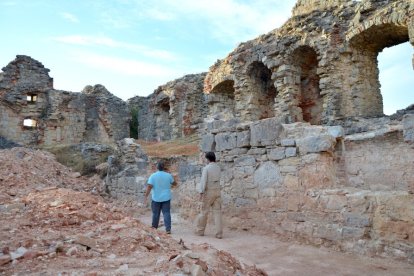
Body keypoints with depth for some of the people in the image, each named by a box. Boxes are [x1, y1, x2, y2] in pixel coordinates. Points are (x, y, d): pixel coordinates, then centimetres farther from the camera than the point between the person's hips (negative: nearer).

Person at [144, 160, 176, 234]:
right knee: (166, 213, 2)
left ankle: (154, 227, 28)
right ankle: (168, 229, -5)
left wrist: (145, 197, -13)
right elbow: (175, 183, 12)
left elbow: (149, 187, -16)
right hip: (166, 198, 1)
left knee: (155, 213, 14)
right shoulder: (168, 175, -2)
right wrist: (171, 185, 34)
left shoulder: (153, 176, -9)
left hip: (156, 198, -1)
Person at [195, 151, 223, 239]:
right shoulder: (218, 168, 8)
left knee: (204, 212, 9)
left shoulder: (206, 168, -12)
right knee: (217, 212, 2)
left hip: (208, 192, -5)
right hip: (217, 191, 5)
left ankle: (200, 231, 22)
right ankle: (219, 233, -3)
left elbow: (203, 181, -19)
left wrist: (201, 193, -20)